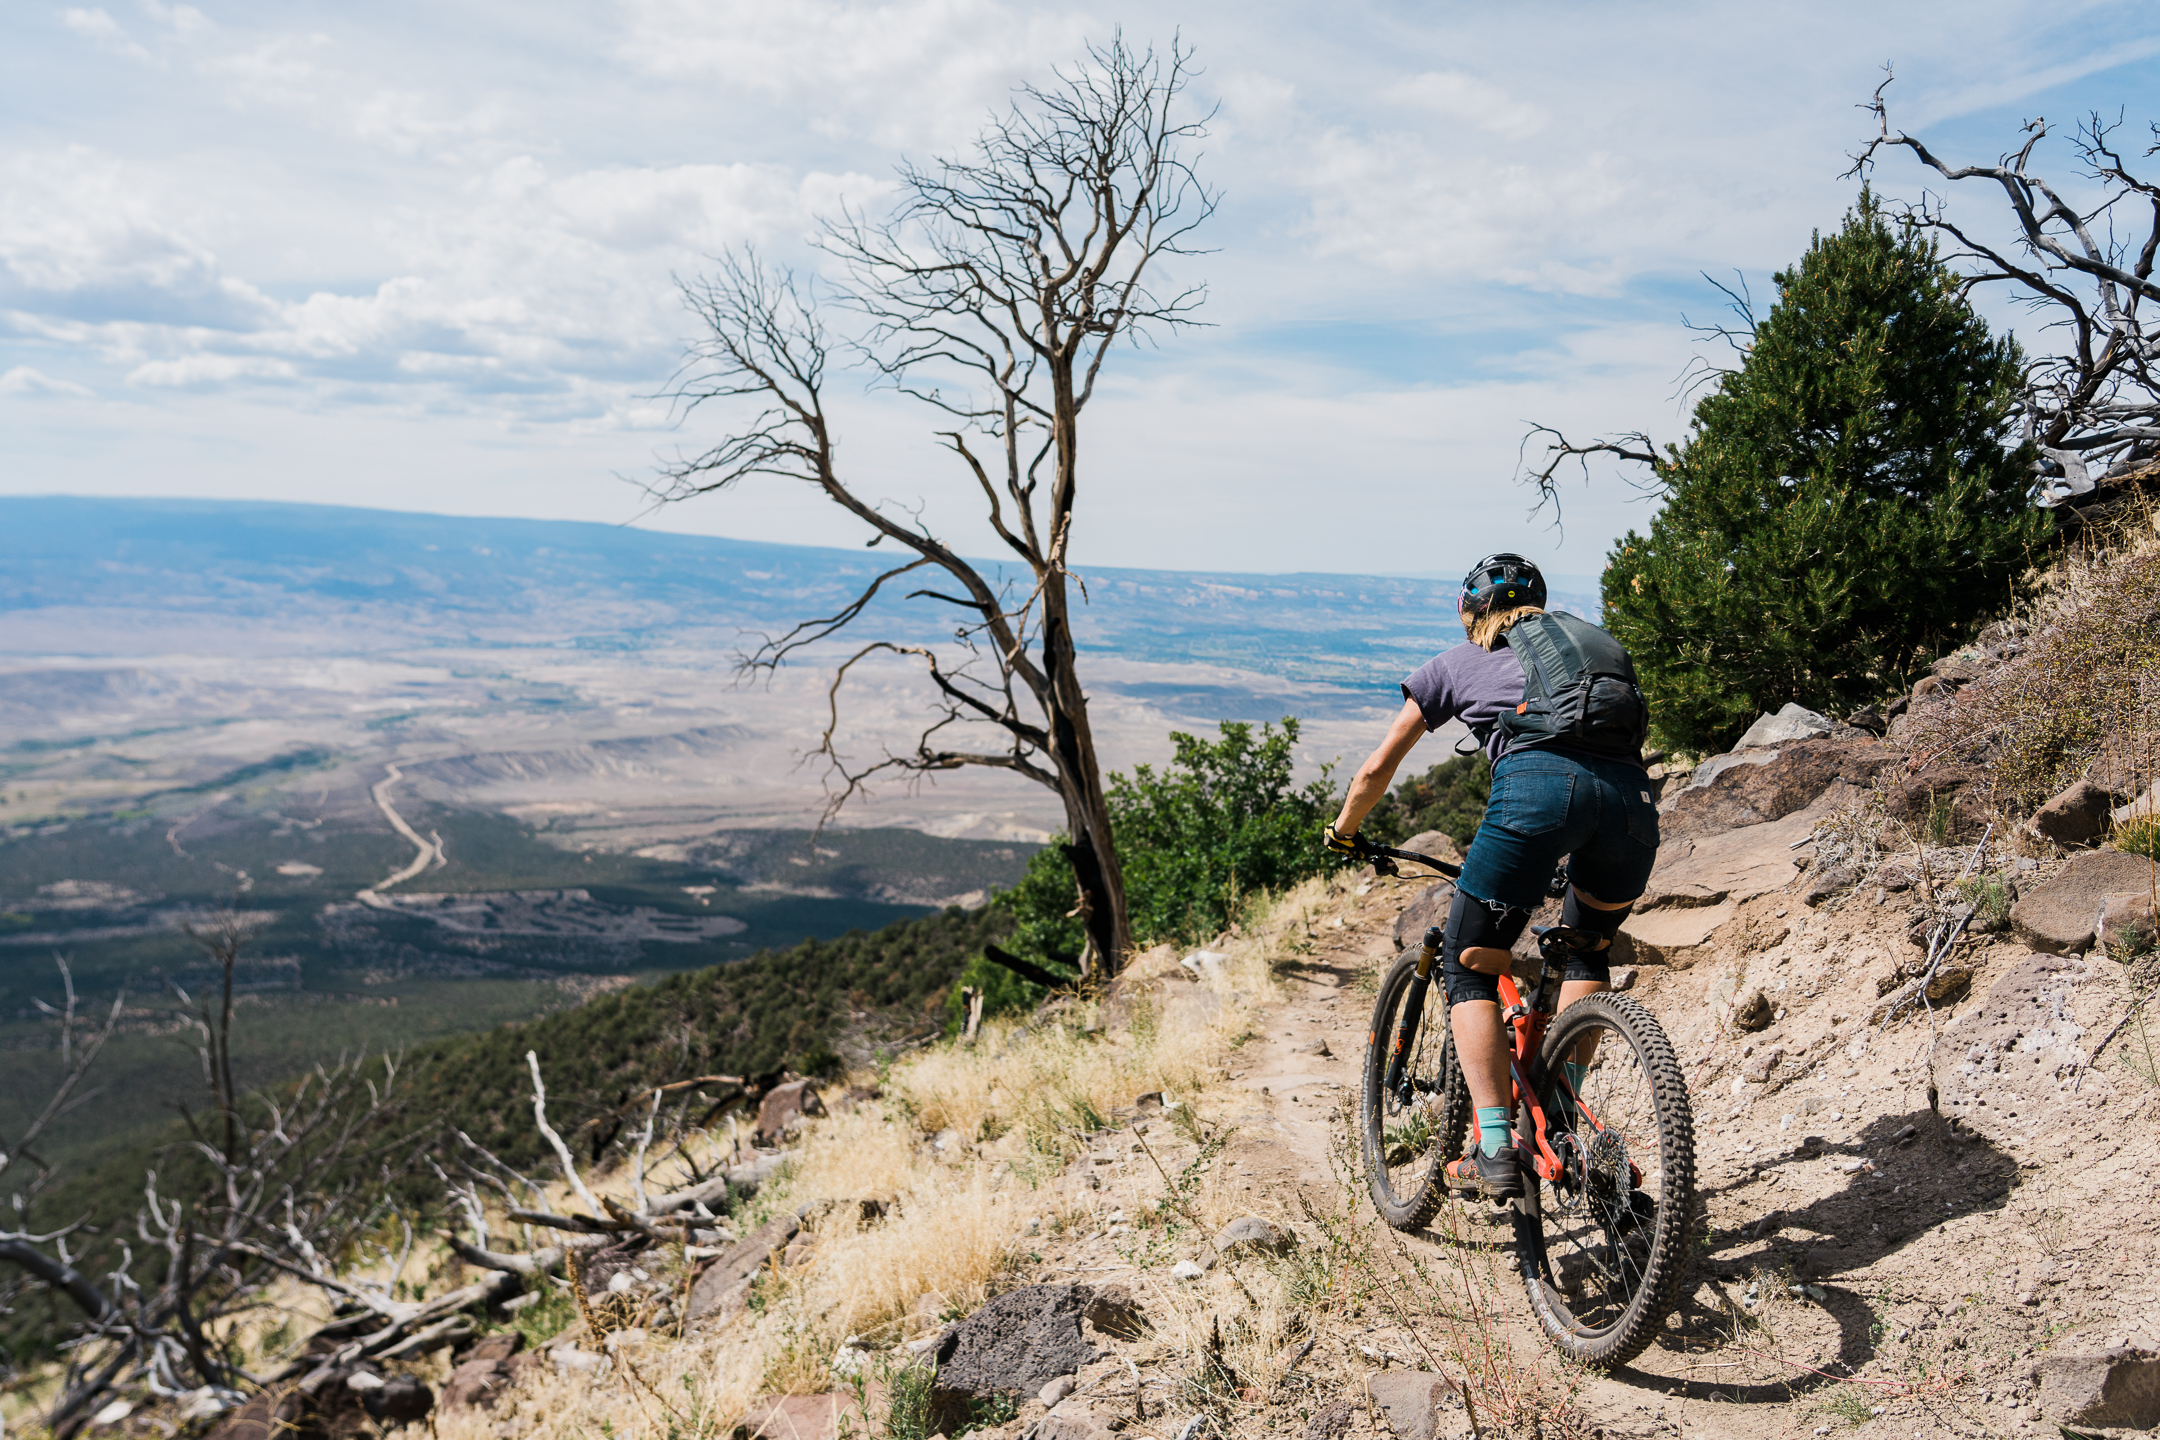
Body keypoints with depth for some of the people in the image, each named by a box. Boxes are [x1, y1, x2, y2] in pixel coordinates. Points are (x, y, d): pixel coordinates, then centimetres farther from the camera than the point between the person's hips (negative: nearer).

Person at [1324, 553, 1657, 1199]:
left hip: (1538, 783, -4)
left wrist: (1343, 833, 47)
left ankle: (1496, 1152, 1)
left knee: (1469, 967, 10)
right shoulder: (1594, 638, 36)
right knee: (1586, 952, 28)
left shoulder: (1456, 662, 26)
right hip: (1631, 794, 4)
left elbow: (1377, 768, 29)